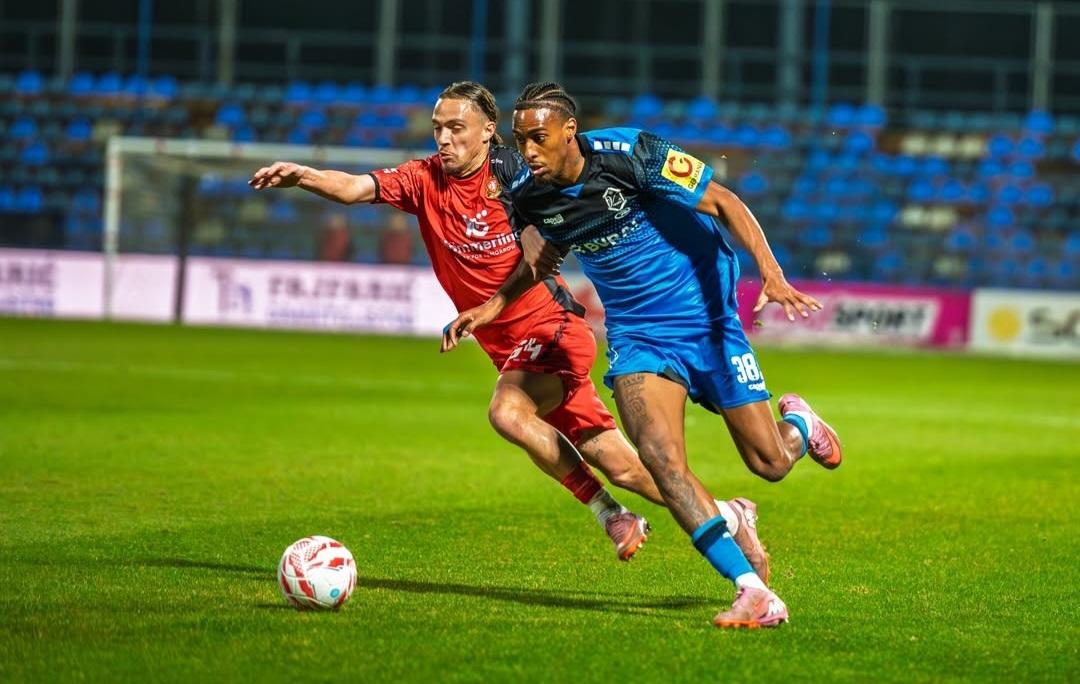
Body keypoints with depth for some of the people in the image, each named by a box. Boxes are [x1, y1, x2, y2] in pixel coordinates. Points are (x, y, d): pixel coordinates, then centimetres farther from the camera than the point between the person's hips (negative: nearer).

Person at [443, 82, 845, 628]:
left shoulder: (629, 154, -21)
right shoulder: (529, 195, -6)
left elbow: (723, 203, -15)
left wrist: (771, 273, -25)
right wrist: (493, 306, 11)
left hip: (705, 314, -3)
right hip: (635, 333, 3)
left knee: (769, 463, 3)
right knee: (658, 455, -24)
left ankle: (797, 423, 43)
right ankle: (754, 594, -23)